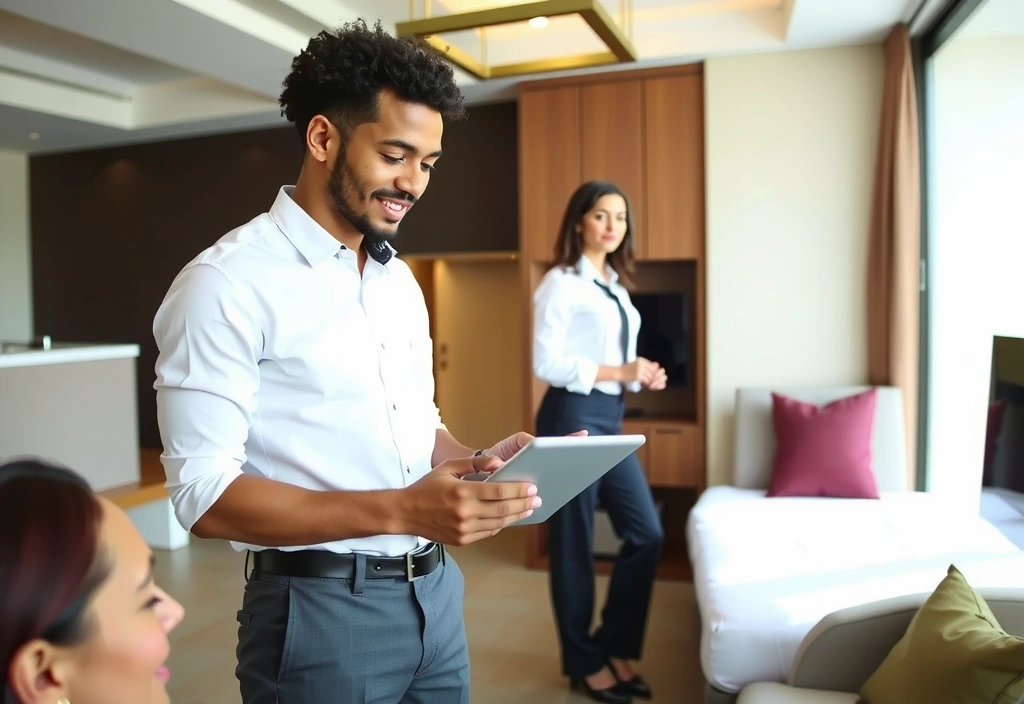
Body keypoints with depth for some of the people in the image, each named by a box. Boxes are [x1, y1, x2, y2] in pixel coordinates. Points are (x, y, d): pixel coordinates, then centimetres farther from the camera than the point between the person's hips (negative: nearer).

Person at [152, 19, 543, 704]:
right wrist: (400, 510, -28)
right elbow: (204, 493, -19)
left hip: (436, 590, 7)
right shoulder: (227, 282, -15)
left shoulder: (401, 280, 9)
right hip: (322, 611, -7)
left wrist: (477, 464, -6)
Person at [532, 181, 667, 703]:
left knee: (646, 533, 8)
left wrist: (643, 377, 2)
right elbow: (547, 364, -16)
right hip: (572, 418, -8)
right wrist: (620, 372, -18)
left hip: (610, 419, 8)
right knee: (575, 547, 4)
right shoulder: (561, 282, -8)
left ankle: (616, 649, 25)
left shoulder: (616, 285, 16)